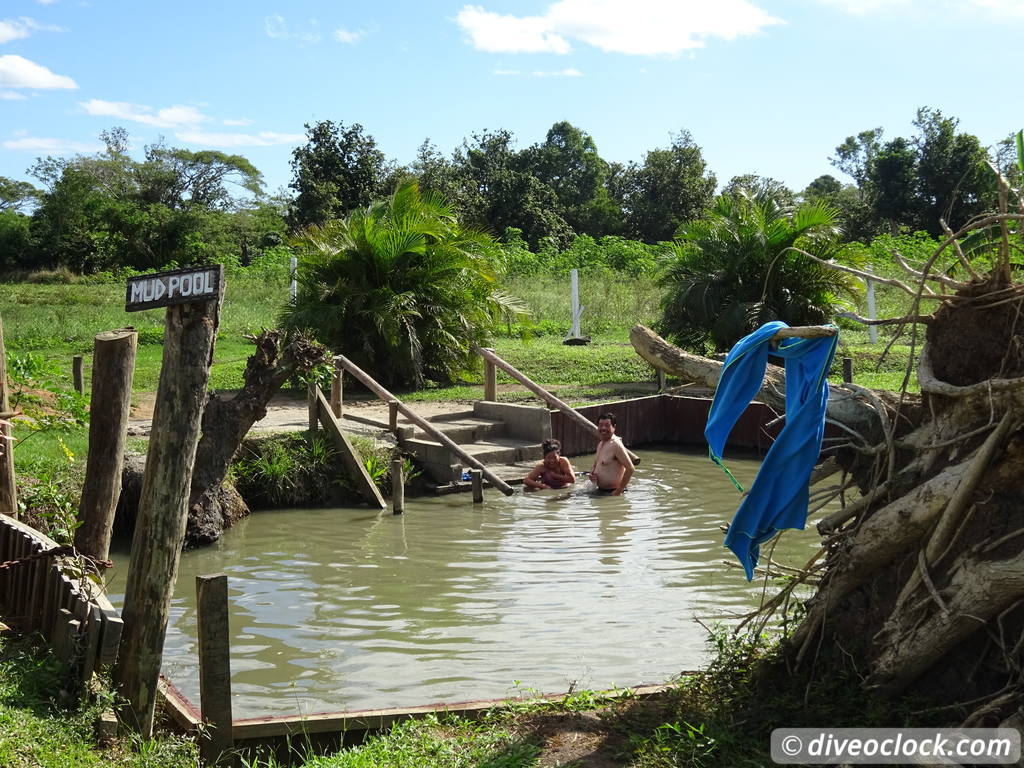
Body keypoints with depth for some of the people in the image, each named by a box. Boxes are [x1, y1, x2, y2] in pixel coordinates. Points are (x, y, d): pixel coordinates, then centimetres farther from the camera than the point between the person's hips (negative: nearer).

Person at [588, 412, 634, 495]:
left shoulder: (616, 445, -15)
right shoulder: (600, 444, 12)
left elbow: (630, 468, -20)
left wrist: (618, 491, -20)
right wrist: (592, 474, 3)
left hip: (612, 492, -8)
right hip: (600, 490, 8)